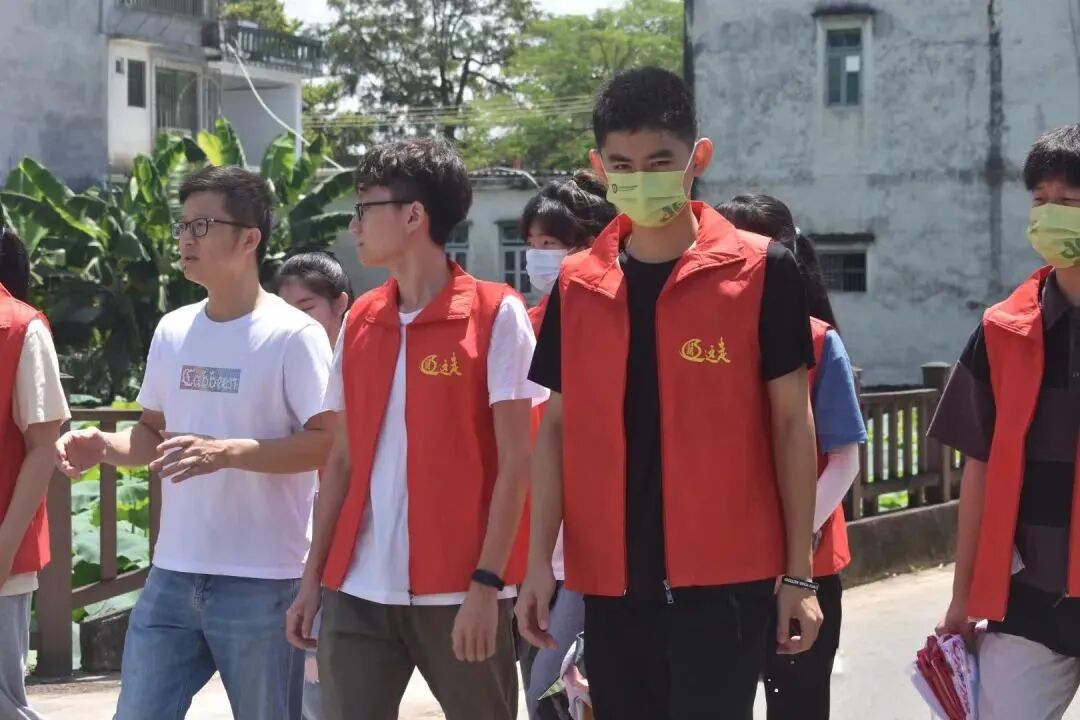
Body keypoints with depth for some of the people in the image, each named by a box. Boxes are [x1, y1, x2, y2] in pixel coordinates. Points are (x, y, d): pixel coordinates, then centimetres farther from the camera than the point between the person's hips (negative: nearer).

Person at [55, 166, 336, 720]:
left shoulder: (292, 335, -10)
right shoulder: (172, 331, 10)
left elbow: (328, 443, -15)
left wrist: (227, 452, -25)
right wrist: (106, 446, -1)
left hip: (262, 582, -6)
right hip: (173, 575, 6)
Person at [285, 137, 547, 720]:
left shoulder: (496, 314, -5)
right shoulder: (359, 321, 11)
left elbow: (514, 461, -7)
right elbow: (343, 459, 14)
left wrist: (487, 583, -13)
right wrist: (313, 577, 9)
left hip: (459, 591, -4)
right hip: (357, 590, 4)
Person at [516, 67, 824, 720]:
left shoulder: (761, 271, -2)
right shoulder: (577, 285, 7)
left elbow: (791, 422, -1)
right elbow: (559, 426, 10)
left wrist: (798, 572, -3)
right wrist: (540, 560, 2)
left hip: (725, 579, -3)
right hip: (612, 583, 4)